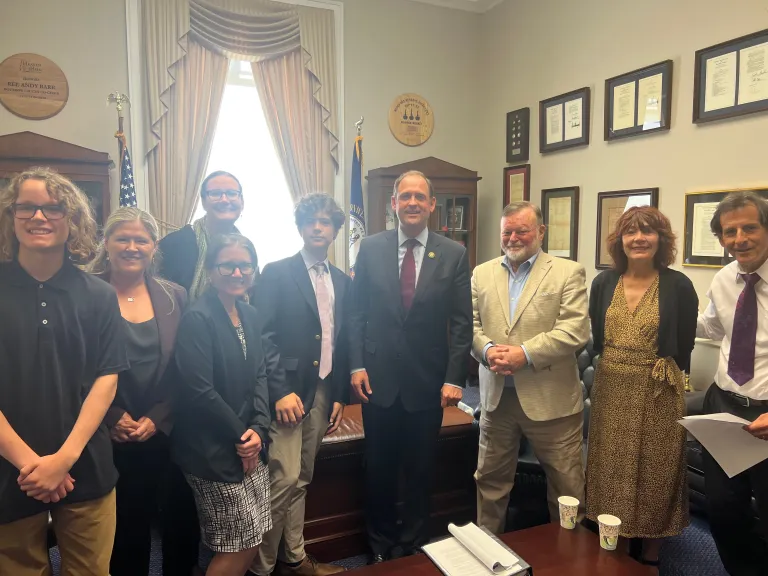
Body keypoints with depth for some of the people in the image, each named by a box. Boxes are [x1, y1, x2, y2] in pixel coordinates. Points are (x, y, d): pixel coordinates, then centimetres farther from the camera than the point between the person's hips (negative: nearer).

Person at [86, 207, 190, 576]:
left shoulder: (175, 297, 4)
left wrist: (156, 418, -6)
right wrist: (113, 418, -11)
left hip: (164, 435, 3)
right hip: (109, 440, -2)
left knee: (174, 524, 12)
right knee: (122, 528, 10)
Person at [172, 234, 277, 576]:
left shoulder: (250, 315, 7)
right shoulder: (197, 318, -16)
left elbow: (259, 375, 6)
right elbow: (199, 391, -20)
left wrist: (258, 429, -7)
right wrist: (239, 436, -11)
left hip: (249, 443, 7)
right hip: (214, 449, -7)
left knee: (252, 541, 15)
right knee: (239, 545, 2)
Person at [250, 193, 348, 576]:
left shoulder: (343, 282, 12)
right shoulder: (276, 273, -4)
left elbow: (342, 342, 13)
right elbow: (260, 336, -11)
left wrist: (340, 395, 9)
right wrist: (279, 391, -18)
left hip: (322, 392, 5)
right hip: (286, 392, -5)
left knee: (301, 481, 14)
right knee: (284, 480, -5)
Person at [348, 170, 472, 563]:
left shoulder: (454, 254, -2)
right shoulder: (371, 248, 0)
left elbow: (462, 323, -3)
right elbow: (356, 313, 2)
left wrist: (454, 379, -8)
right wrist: (357, 366, -5)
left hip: (427, 381, 0)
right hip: (379, 378, 1)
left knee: (420, 469, 15)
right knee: (379, 468, 15)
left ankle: (412, 546, 37)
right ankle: (380, 546, 37)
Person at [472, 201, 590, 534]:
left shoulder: (568, 273, -3)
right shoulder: (481, 274, 9)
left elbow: (576, 331, -13)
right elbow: (469, 324, 4)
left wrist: (525, 353, -21)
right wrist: (487, 350, -17)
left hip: (551, 399, -3)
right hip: (496, 397, 4)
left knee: (567, 487, 11)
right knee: (490, 482, 17)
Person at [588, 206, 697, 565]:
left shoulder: (678, 285, -9)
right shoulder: (604, 282, 1)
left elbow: (684, 346, -4)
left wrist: (661, 375, -1)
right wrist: (613, 366, 8)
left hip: (657, 393, -3)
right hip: (610, 389, 3)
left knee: (653, 471, 9)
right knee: (611, 469, 13)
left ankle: (650, 552, 28)